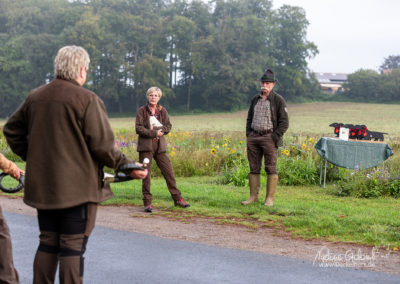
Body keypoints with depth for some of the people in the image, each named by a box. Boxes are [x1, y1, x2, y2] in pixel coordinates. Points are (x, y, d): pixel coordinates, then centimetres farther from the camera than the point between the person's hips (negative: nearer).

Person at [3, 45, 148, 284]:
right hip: (78, 188, -6)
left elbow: (12, 130, 17)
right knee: (73, 248, 0)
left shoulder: (35, 97, 8)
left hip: (42, 185, 6)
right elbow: (102, 145, -15)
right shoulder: (88, 99, -13)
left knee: (47, 244, 16)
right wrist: (128, 166, -3)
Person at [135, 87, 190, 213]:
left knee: (168, 171, 3)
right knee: (146, 174, -3)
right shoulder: (142, 111, -2)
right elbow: (138, 128, -9)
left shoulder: (162, 111, 9)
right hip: (146, 145, -3)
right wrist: (154, 133, -17)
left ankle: (177, 199, 11)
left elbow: (168, 126, 8)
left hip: (159, 145, 3)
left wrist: (159, 130, -12)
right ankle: (147, 203, 4)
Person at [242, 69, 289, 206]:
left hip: (269, 137, -5)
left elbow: (284, 122, -4)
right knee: (253, 168, 6)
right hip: (253, 138, 5)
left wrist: (275, 137, -12)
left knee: (271, 169, -4)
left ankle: (270, 198, -1)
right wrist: (248, 135, 9)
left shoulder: (278, 100, -1)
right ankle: (253, 196, 12)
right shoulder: (255, 100, 16)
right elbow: (249, 119, 23)